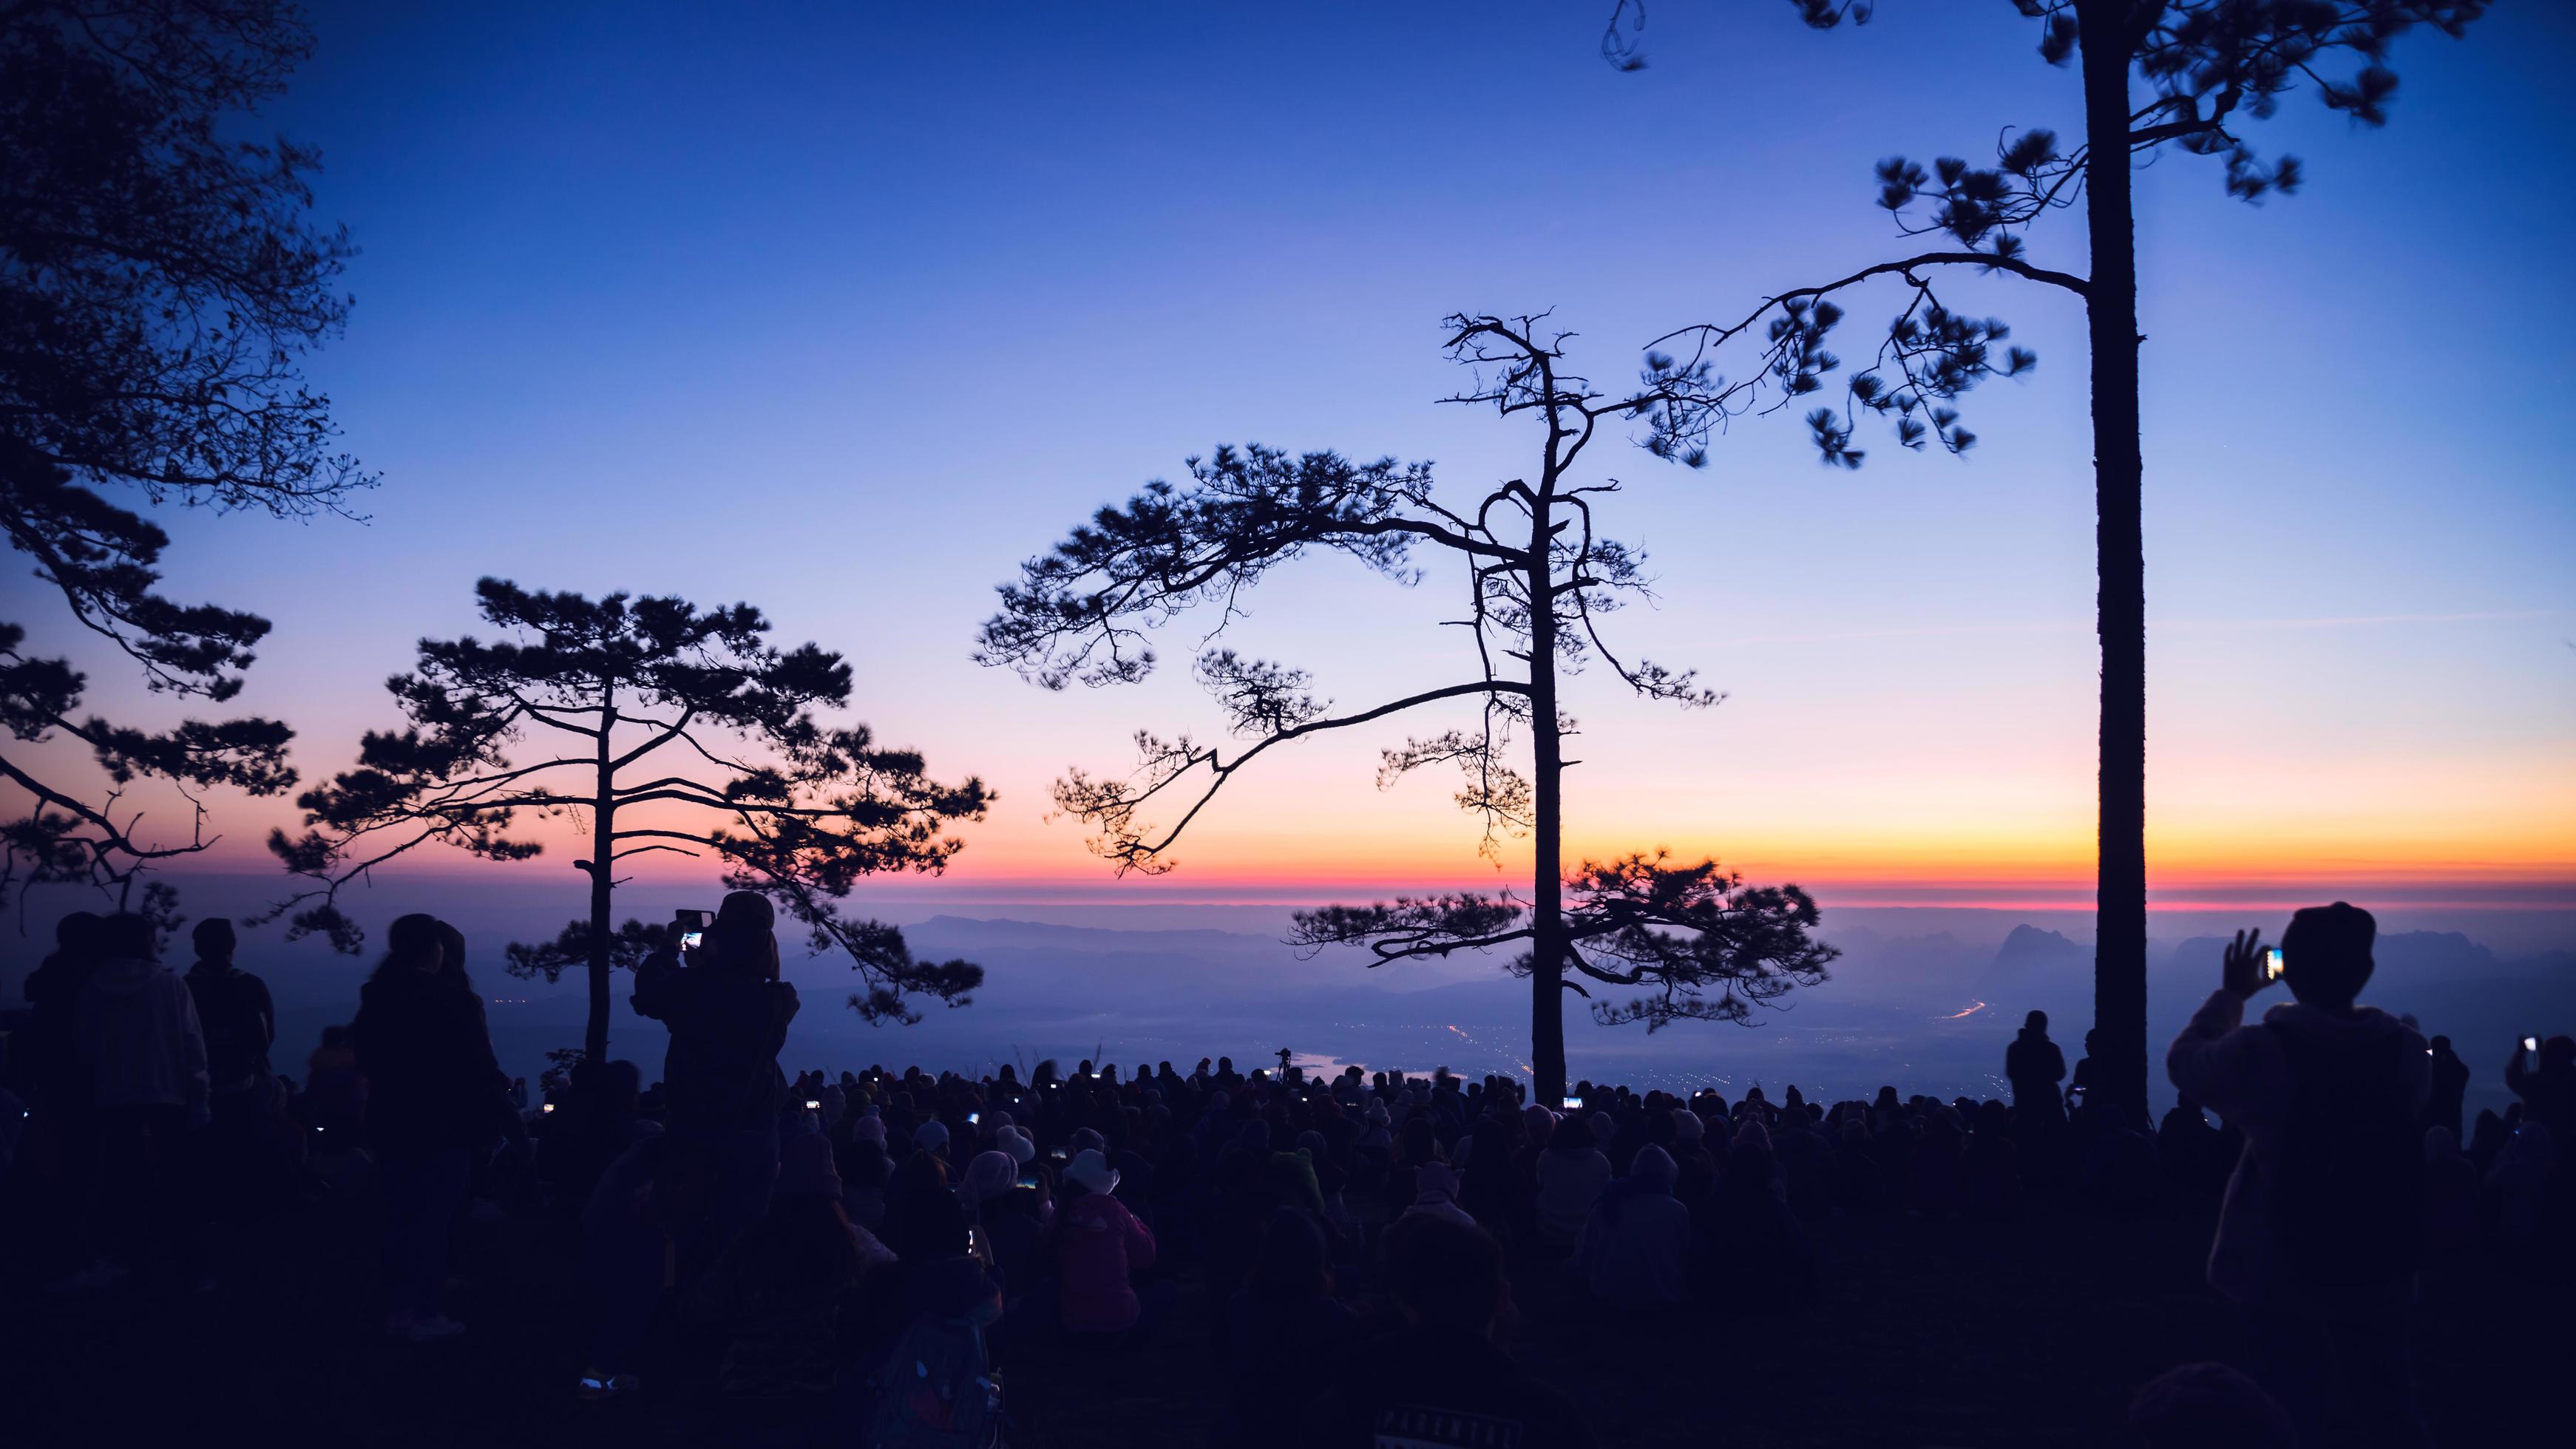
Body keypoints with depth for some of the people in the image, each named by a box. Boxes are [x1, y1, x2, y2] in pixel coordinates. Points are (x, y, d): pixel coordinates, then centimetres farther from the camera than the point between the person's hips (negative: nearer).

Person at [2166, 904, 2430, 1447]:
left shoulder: (2261, 1049, -19)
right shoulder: (2406, 1049, -10)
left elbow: (2184, 1060, -1)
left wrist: (2230, 995, 11)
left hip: (2283, 1263, -2)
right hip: (2378, 1263, 2)